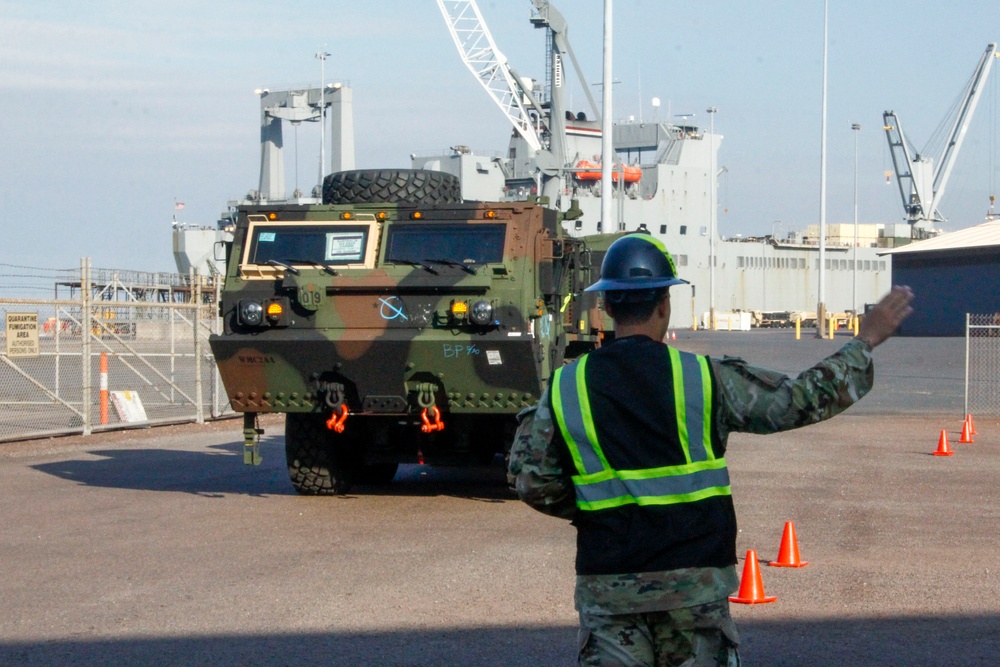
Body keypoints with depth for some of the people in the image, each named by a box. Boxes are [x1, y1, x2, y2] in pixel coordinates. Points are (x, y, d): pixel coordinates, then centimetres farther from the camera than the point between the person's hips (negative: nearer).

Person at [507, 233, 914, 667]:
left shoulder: (564, 388, -2)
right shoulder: (705, 378, -5)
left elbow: (531, 481, 1)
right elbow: (804, 400, 1)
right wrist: (865, 342, 12)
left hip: (607, 585, 1)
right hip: (694, 581, -1)